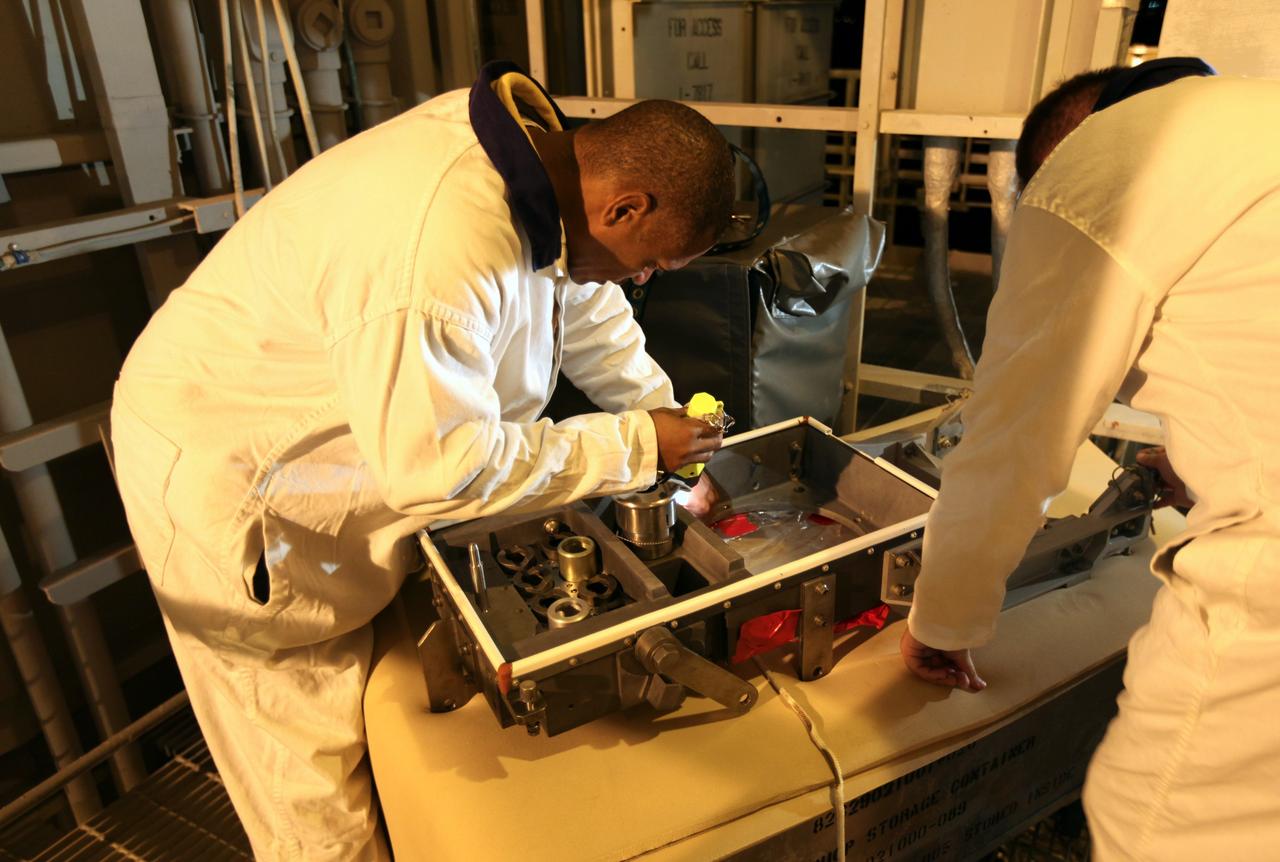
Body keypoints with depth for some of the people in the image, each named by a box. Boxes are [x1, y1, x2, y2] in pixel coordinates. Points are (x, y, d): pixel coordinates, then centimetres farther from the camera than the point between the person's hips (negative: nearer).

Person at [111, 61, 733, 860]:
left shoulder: (534, 143, -8)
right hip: (227, 474, -8)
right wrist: (636, 446, -21)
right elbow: (443, 467, -30)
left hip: (346, 438, 8)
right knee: (313, 746, 8)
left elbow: (590, 312, 7)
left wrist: (672, 435, 9)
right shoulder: (442, 253, -38)